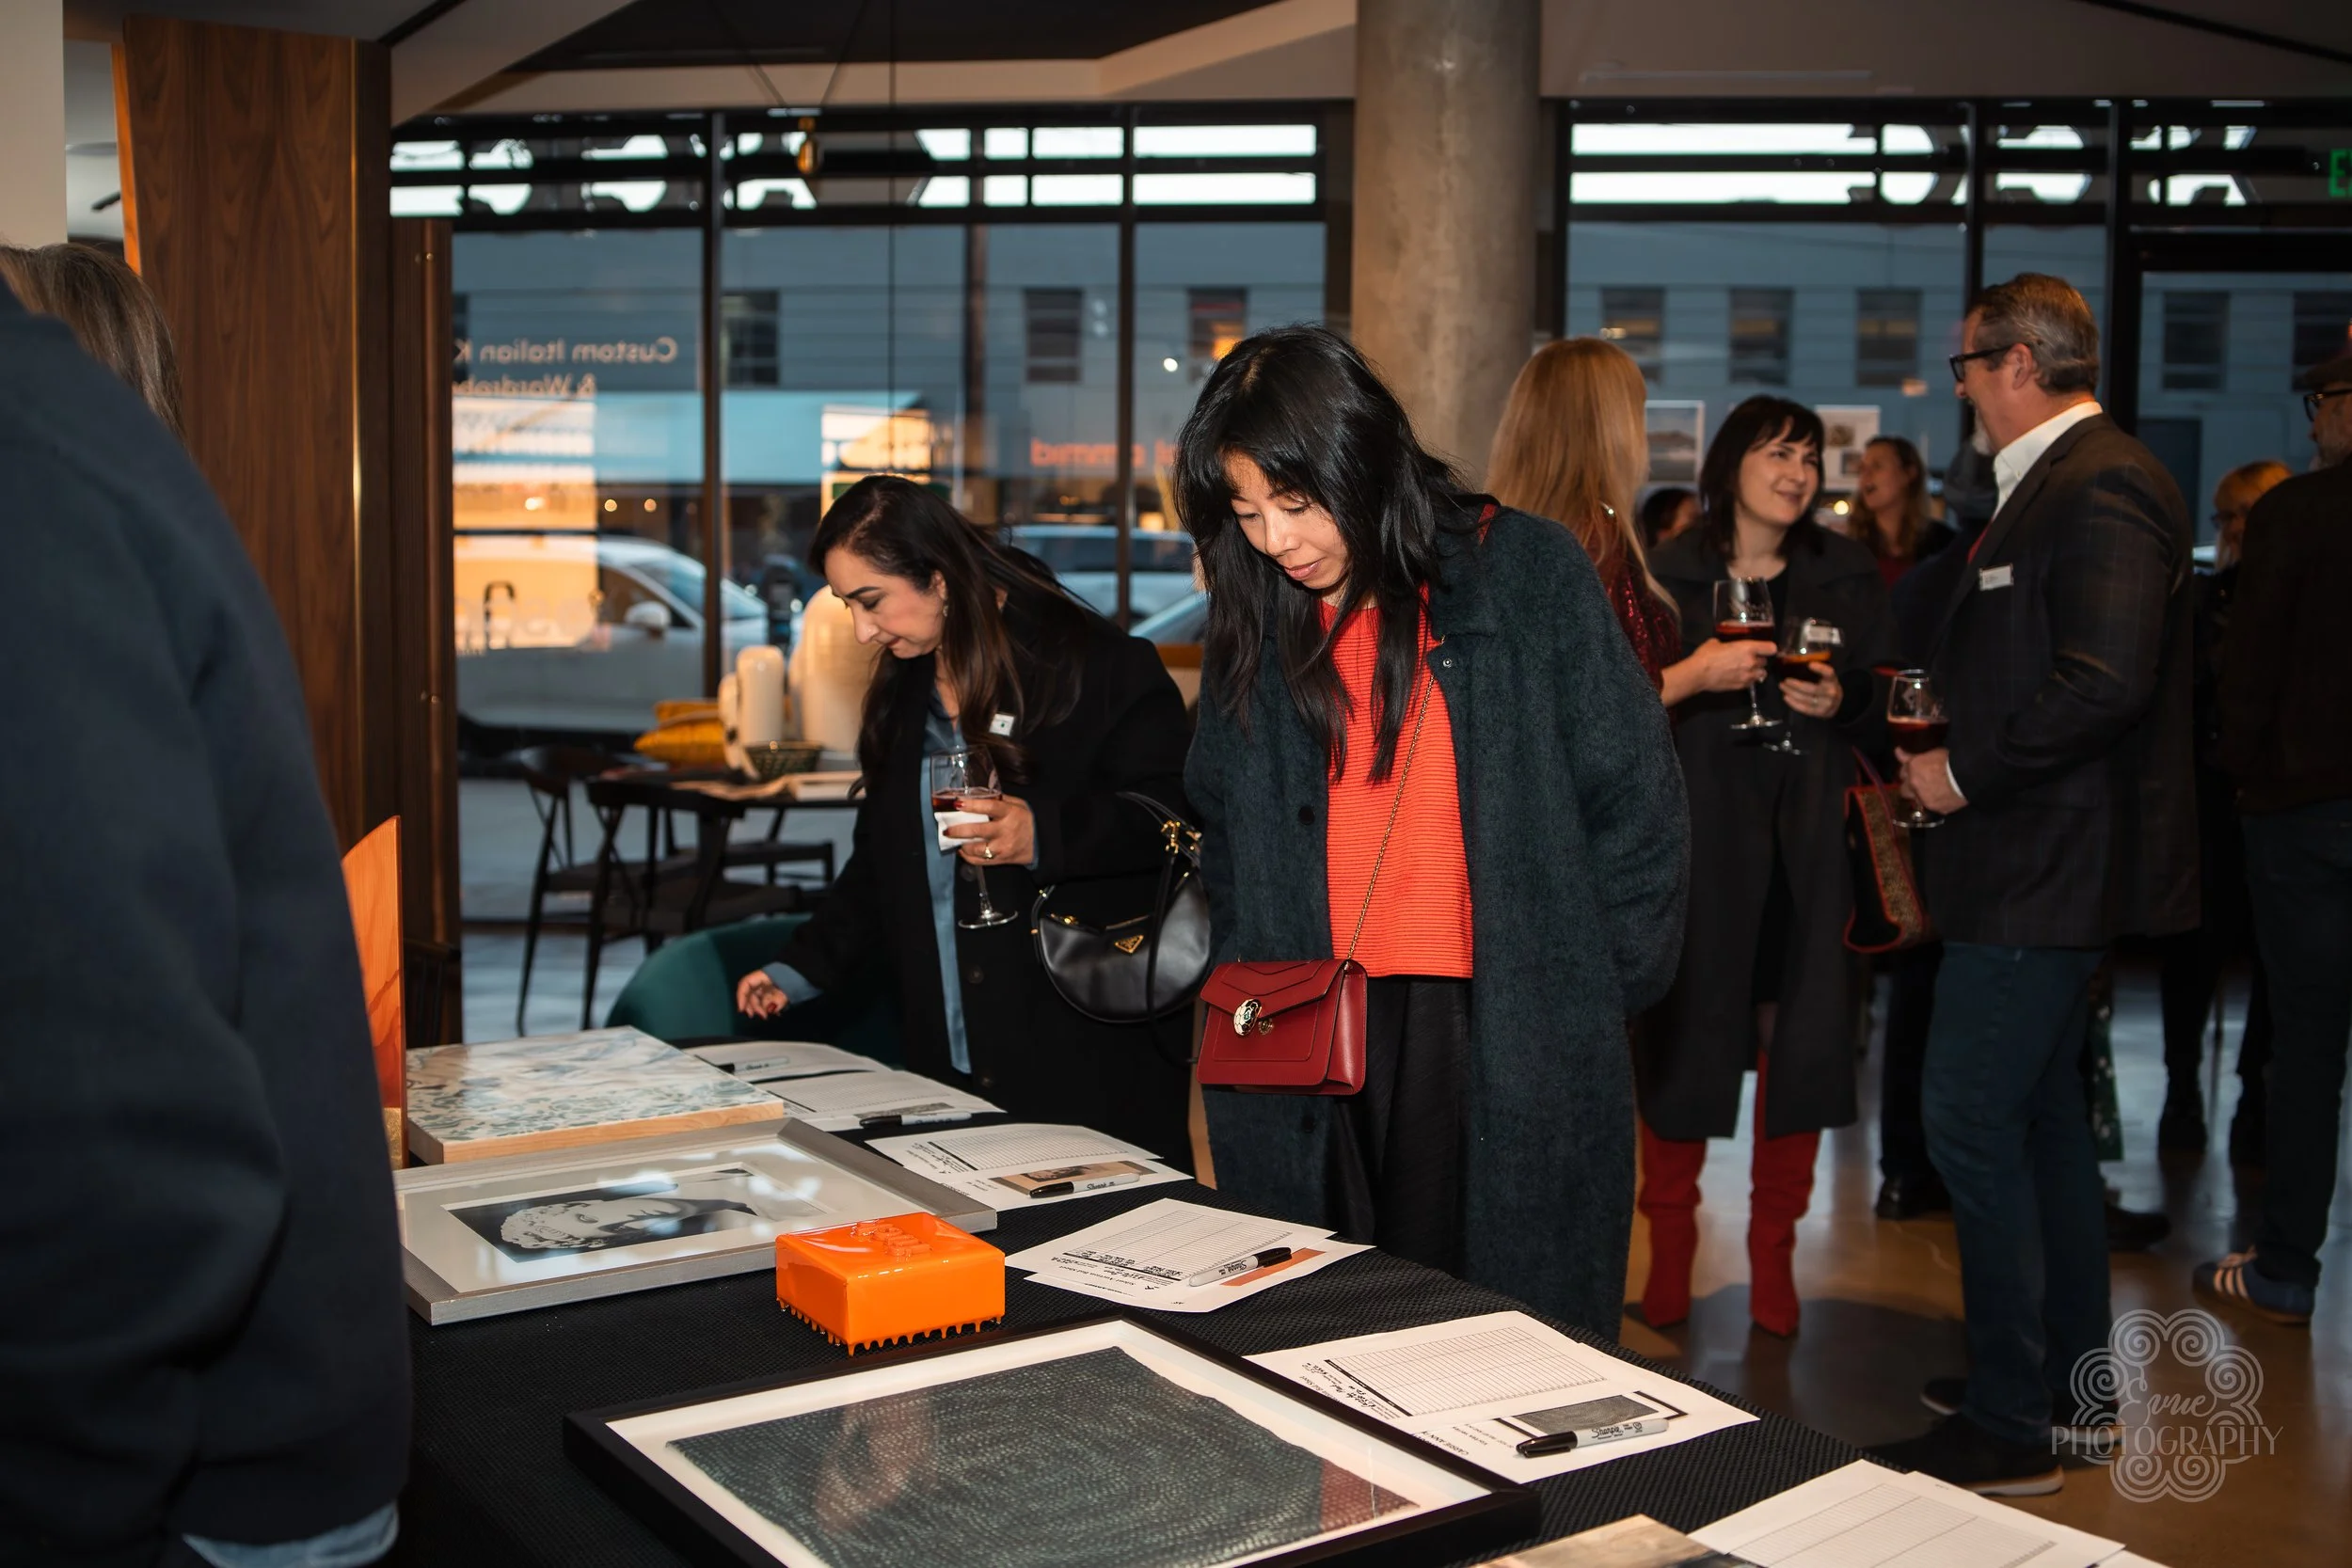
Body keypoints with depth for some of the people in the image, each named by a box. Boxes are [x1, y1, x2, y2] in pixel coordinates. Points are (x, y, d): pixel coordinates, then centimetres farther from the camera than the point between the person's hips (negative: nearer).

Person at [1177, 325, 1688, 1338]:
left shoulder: (1528, 573, -3)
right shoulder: (1255, 617, 9)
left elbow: (1635, 803, -1)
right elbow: (1222, 835, 17)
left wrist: (1590, 1001, -2)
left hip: (1512, 1045, -3)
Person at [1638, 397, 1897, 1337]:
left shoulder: (1846, 576, 12)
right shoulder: (1669, 574, 4)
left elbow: (1885, 700, 15)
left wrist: (1839, 703, -5)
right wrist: (1693, 676, -17)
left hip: (1807, 839, 3)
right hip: (1697, 835, -2)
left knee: (1798, 1043, 1)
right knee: (1684, 1040, -1)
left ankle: (1773, 1258, 17)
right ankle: (1670, 1255, 14)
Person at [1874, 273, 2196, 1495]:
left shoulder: (2100, 487, -17)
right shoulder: (2054, 485, 17)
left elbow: (2105, 682, -27)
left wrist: (1967, 774, -19)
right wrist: (1942, 734, 10)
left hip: (2044, 874, -11)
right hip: (2043, 867, 11)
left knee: (1971, 1125, -7)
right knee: (2042, 1114, 18)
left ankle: (2008, 1421, 3)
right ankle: (2073, 1377, 31)